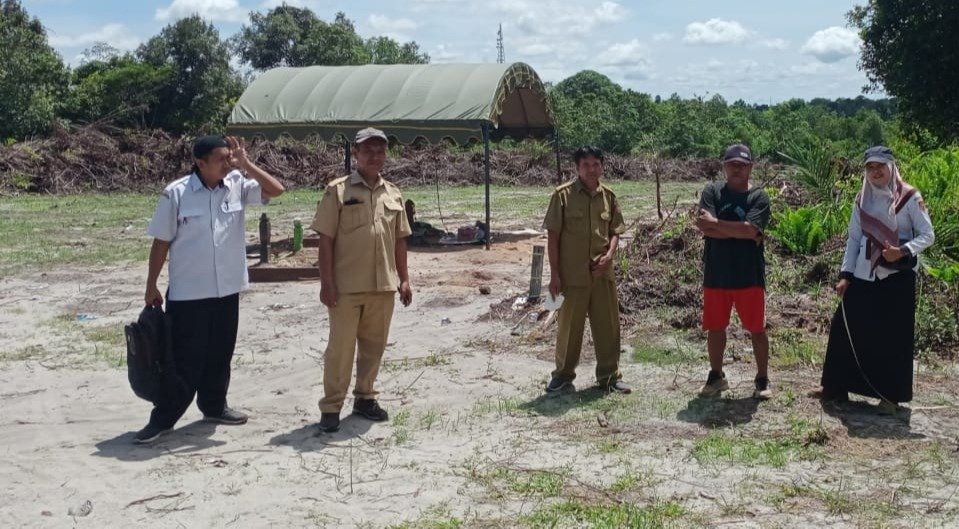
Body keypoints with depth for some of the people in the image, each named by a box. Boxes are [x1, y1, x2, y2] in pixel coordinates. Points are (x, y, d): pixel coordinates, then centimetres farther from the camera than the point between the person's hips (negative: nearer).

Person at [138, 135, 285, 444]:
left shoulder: (238, 186, -1)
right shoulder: (177, 193, -10)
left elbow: (276, 190, -8)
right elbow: (161, 242, -5)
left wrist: (245, 164, -15)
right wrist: (151, 287, -3)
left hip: (227, 290, 4)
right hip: (187, 293, -4)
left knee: (220, 355, 16)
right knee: (185, 359, 0)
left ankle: (214, 406, 33)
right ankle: (163, 418, 12)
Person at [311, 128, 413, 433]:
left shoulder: (393, 194, 10)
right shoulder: (338, 190, -4)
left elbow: (399, 241, 14)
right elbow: (326, 239, -6)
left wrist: (404, 279, 10)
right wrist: (327, 281, -11)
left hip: (383, 285, 4)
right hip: (346, 286, -4)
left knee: (374, 346, 12)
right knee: (341, 347, 0)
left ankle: (364, 398, 26)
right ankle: (331, 407, 8)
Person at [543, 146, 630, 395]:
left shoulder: (608, 196, 4)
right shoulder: (563, 195, -7)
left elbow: (615, 232, 12)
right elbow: (552, 236, -7)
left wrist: (609, 255, -8)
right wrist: (554, 274, -10)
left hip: (603, 273, 4)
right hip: (572, 274, -3)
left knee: (608, 326, 9)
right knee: (569, 327, 7)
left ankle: (609, 375, 23)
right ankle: (563, 375, 23)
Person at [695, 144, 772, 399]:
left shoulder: (759, 197, -2)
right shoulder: (712, 191, 1)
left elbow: (750, 229, -19)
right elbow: (705, 228, -13)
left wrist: (716, 222, -14)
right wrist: (739, 231, -16)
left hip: (749, 276, -2)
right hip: (716, 275, 2)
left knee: (757, 329, 6)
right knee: (715, 328, 13)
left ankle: (762, 380, 20)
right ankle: (716, 376, 29)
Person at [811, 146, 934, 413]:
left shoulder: (910, 197, -5)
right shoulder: (862, 200, 9)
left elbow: (927, 235, -6)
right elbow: (854, 239, 11)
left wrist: (903, 251, -24)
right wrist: (845, 274, 3)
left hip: (897, 276, -4)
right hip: (863, 276, 5)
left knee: (893, 337, 0)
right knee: (846, 328, 4)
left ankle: (891, 395, 10)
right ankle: (836, 386, 15)